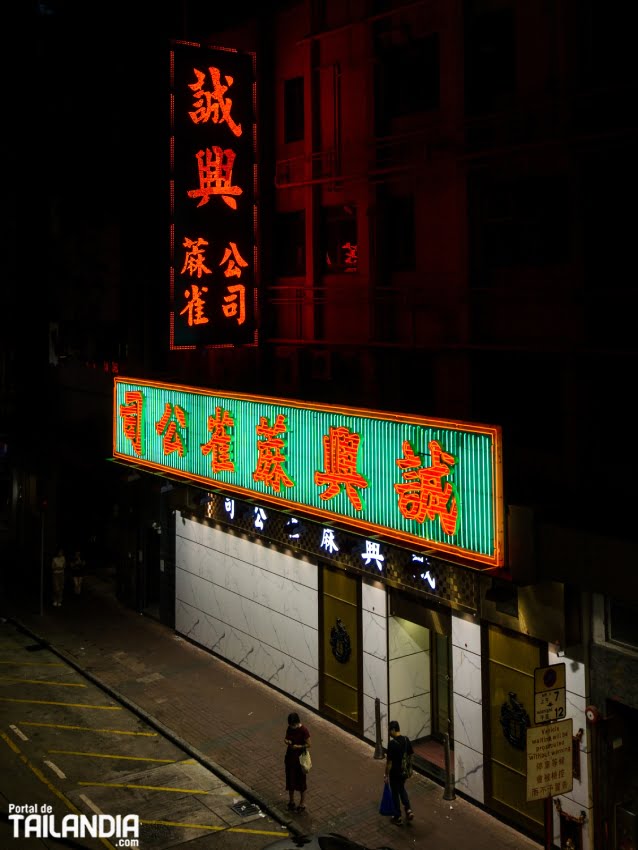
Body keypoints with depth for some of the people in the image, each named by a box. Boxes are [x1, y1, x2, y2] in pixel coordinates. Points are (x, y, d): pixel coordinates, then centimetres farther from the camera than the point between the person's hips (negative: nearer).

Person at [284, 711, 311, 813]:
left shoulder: (304, 730, -21)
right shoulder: (289, 728, -5)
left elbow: (308, 744, -14)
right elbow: (286, 738, 8)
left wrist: (298, 746, -26)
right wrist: (286, 741, -14)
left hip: (300, 758, -5)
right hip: (290, 756, 5)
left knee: (301, 781, 9)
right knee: (290, 780, 17)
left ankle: (302, 804, 24)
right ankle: (291, 801, 35)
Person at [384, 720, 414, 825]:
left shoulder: (392, 743, -25)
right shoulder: (406, 739, -5)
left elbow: (389, 761, -21)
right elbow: (410, 755, 6)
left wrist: (386, 774, -9)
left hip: (395, 772, -6)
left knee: (395, 793, 10)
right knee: (402, 789, 28)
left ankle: (397, 817, 21)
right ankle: (408, 810, 18)